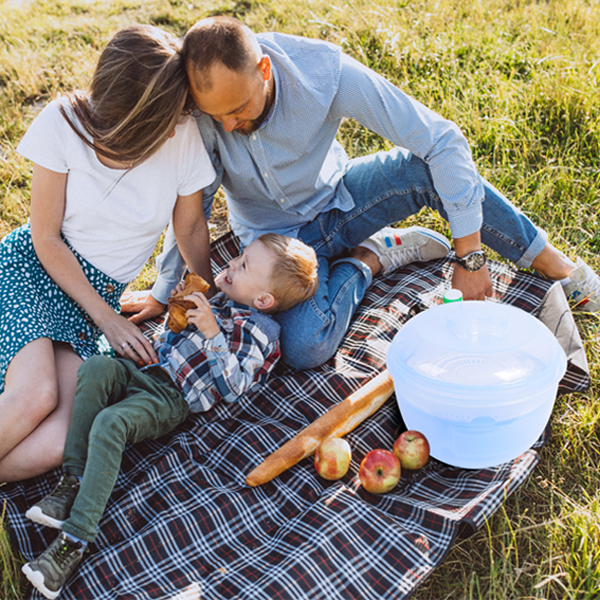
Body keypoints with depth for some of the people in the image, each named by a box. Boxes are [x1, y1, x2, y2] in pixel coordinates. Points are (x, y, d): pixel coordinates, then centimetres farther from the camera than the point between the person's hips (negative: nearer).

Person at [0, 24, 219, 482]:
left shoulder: (184, 136, -12)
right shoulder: (64, 123, -15)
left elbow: (190, 227, 4)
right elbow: (46, 238, -9)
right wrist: (107, 318, -12)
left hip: (96, 291, 2)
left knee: (52, 448, -21)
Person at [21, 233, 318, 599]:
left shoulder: (260, 332, -6)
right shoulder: (220, 301, 19)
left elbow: (233, 387, -17)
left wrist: (211, 331, -23)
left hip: (171, 400, -8)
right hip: (146, 369, 8)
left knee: (109, 423, -32)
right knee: (96, 367, -22)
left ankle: (76, 539, -28)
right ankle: (74, 479, -22)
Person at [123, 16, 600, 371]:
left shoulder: (322, 71, -30)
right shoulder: (199, 100, -26)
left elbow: (443, 140, -28)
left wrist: (470, 256, -29)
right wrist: (164, 292, -3)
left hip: (336, 200, 0)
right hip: (274, 234, 0)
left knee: (423, 166, -31)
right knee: (304, 348, -29)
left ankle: (551, 262, -9)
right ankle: (369, 257, 0)